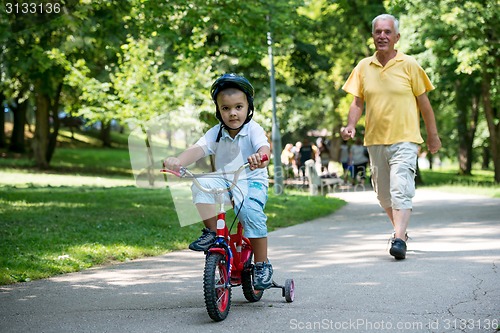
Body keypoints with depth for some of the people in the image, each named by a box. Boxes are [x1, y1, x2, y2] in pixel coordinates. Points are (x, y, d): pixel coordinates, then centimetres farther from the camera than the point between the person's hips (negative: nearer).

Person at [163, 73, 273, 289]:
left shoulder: (253, 130, -10)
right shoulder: (216, 133, -2)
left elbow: (264, 147, -30)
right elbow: (198, 149, -17)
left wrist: (260, 157, -56)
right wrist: (178, 161, -38)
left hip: (252, 181, -3)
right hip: (223, 180, 3)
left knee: (251, 211, -31)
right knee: (201, 185, -27)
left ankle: (262, 264, -15)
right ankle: (211, 232, -13)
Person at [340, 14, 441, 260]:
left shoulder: (409, 65, -3)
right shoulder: (363, 67, 5)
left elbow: (423, 103, 2)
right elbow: (358, 101, 8)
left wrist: (433, 136, 7)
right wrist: (351, 125, -10)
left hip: (404, 140, -4)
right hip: (375, 140, 4)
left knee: (400, 191, -17)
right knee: (383, 193, 14)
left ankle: (399, 240, -21)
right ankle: (400, 229, 35)